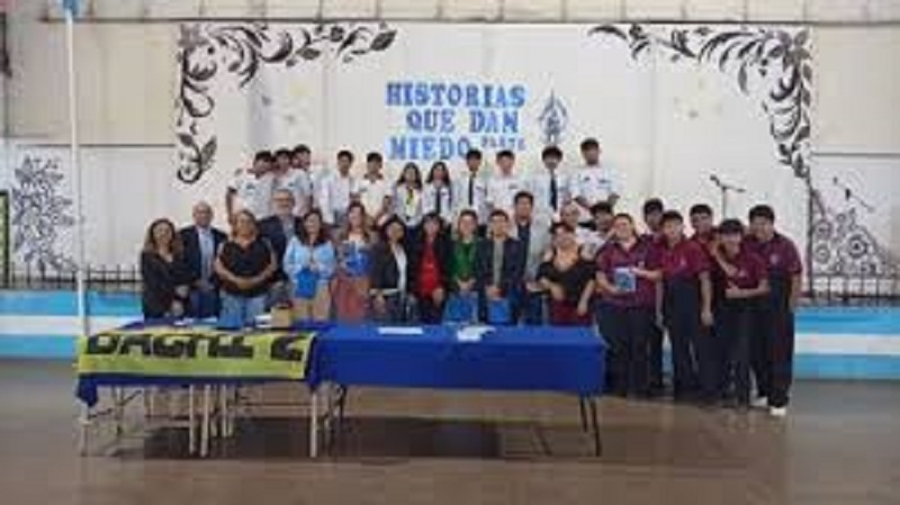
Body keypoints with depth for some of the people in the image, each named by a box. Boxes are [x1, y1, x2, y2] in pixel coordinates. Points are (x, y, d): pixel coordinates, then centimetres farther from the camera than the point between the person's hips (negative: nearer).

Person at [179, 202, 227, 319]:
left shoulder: (221, 237, 9)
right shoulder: (184, 235, 0)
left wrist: (215, 283, -3)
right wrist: (195, 281, -10)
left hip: (213, 290, 3)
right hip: (192, 289, -2)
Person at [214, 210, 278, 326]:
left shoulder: (263, 244, 5)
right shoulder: (227, 245, 7)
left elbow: (273, 265, 3)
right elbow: (219, 266, 4)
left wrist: (257, 279, -10)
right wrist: (235, 279, -10)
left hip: (257, 294, -1)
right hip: (233, 295, 1)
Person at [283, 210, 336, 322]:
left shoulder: (327, 243, 5)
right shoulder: (295, 241, 6)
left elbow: (332, 267, 3)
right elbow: (287, 264, 4)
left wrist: (319, 268, -14)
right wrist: (302, 267, -9)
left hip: (320, 288, 0)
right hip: (300, 288, 0)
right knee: (302, 322, 0)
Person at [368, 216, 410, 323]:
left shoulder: (402, 249, 14)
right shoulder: (379, 248, -6)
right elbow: (375, 272, -12)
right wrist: (377, 294, -20)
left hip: (400, 295, 7)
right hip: (385, 295, -7)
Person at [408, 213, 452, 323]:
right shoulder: (416, 244, 8)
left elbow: (448, 269, -3)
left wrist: (442, 288, -10)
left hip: (438, 293, -2)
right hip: (421, 293, 2)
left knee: (436, 322, -6)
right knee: (423, 322, 3)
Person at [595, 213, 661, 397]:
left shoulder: (647, 248, 6)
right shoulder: (608, 250, 12)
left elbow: (658, 275, 5)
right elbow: (600, 276, 9)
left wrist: (641, 272, -12)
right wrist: (609, 288, -9)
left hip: (642, 305, -1)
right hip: (615, 305, 1)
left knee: (640, 347, 0)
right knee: (618, 347, 2)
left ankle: (640, 388, 9)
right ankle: (619, 387, 10)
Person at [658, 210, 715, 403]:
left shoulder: (693, 248, -9)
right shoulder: (662, 252, 6)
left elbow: (704, 279, -9)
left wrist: (707, 308, -12)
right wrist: (659, 309, 9)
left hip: (693, 302, -5)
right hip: (671, 303, 5)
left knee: (702, 347, -2)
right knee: (679, 349, 11)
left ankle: (709, 390, 4)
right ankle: (686, 387, 21)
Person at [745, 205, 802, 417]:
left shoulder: (785, 246, -9)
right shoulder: (746, 245, -1)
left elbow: (796, 278, -6)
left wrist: (791, 308, -6)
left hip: (779, 308, -4)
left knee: (779, 354, -1)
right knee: (757, 353, 11)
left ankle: (779, 400, 5)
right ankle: (764, 393, 27)